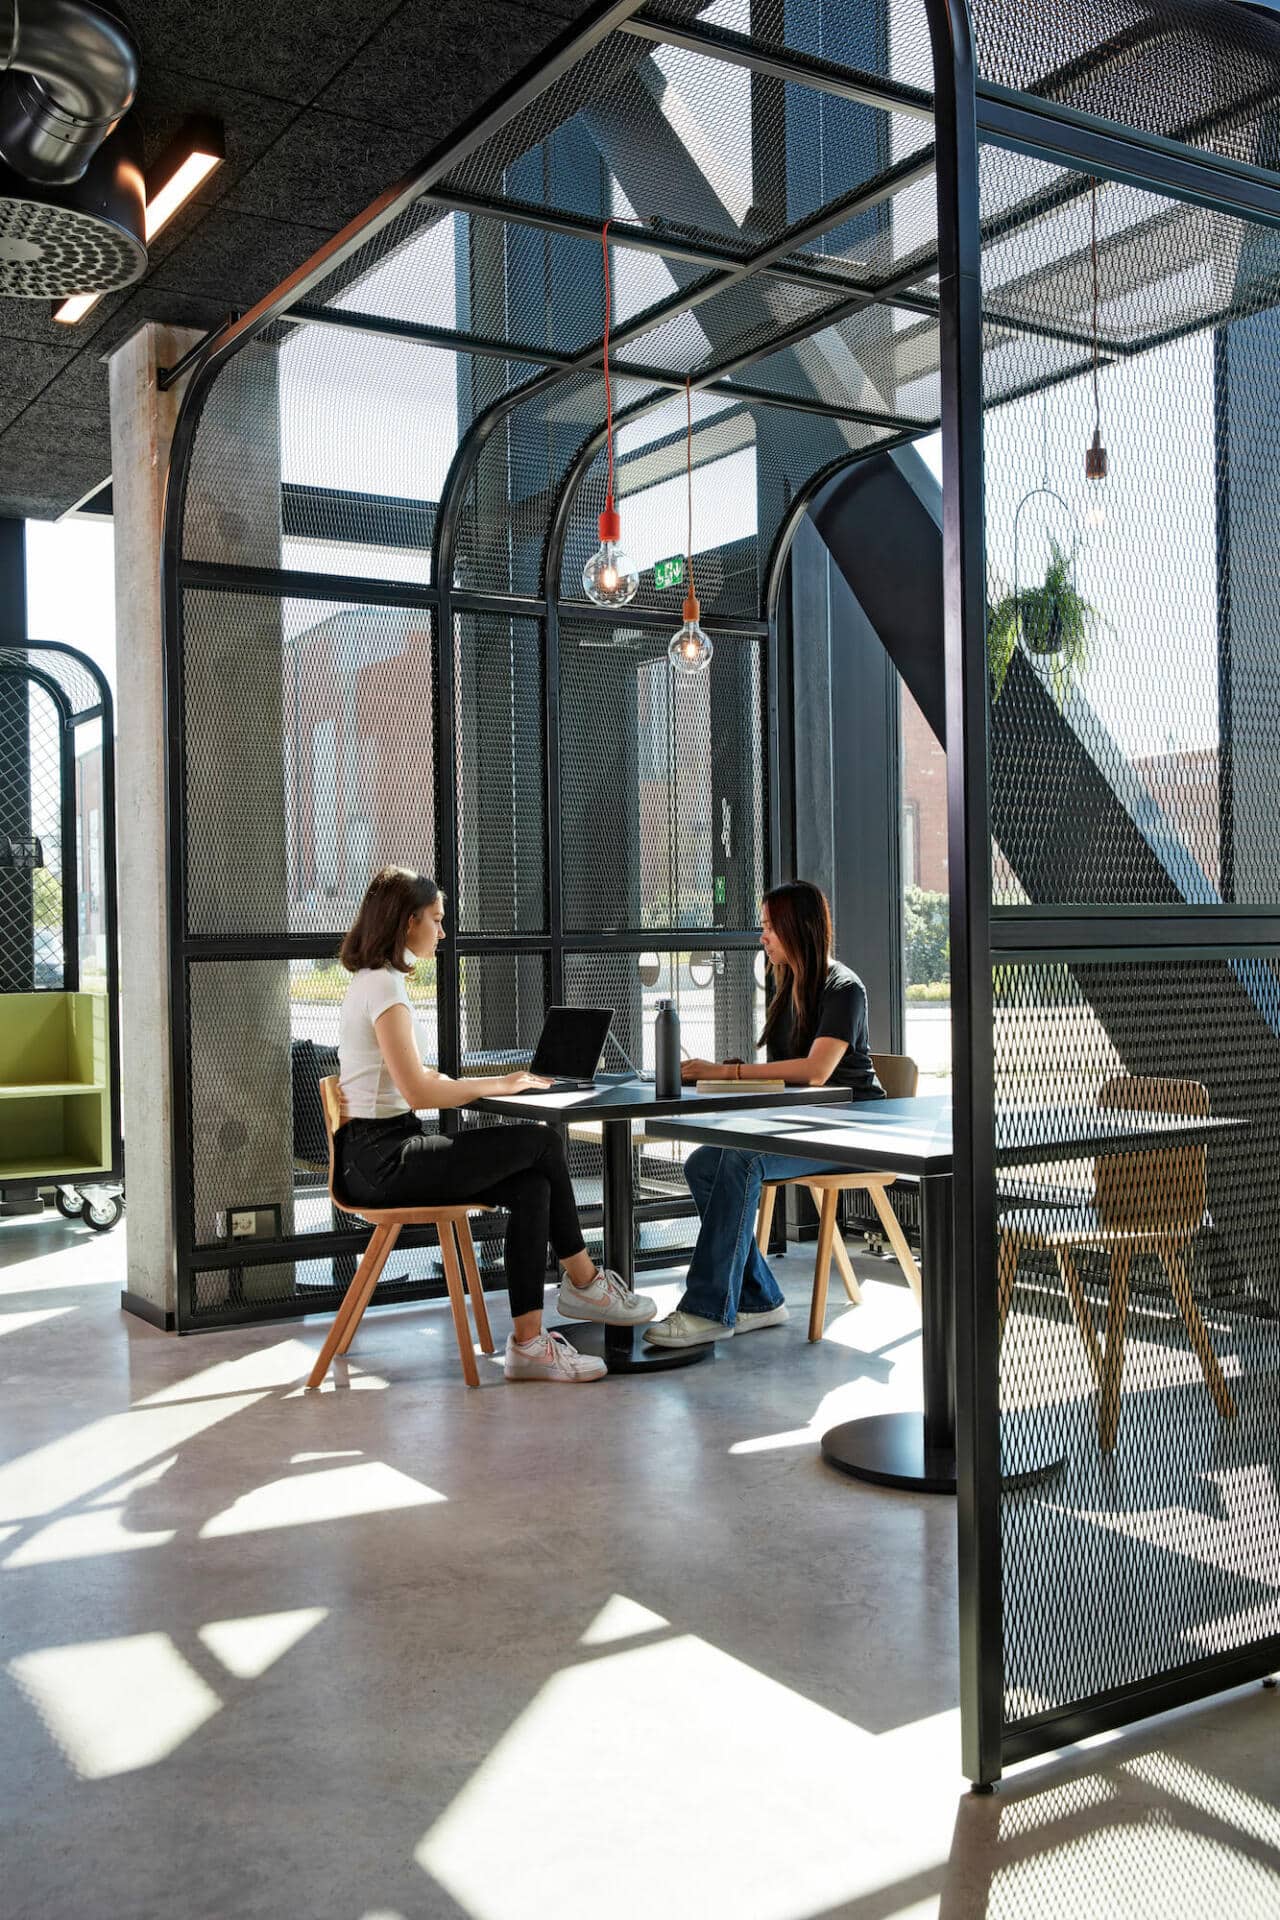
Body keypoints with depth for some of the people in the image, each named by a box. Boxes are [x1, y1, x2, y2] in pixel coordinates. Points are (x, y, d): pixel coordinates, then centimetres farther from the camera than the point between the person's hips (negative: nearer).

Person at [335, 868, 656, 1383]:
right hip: (382, 1160, -10)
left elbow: (417, 1077, 20)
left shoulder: (374, 981, 18)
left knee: (531, 1186, -3)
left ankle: (528, 1342, -4)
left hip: (380, 1155, 10)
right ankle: (585, 1283, 10)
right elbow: (418, 1092, -21)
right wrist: (492, 1085, -8)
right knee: (543, 1144, -8)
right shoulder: (383, 986, -15)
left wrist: (494, 1081, 7)